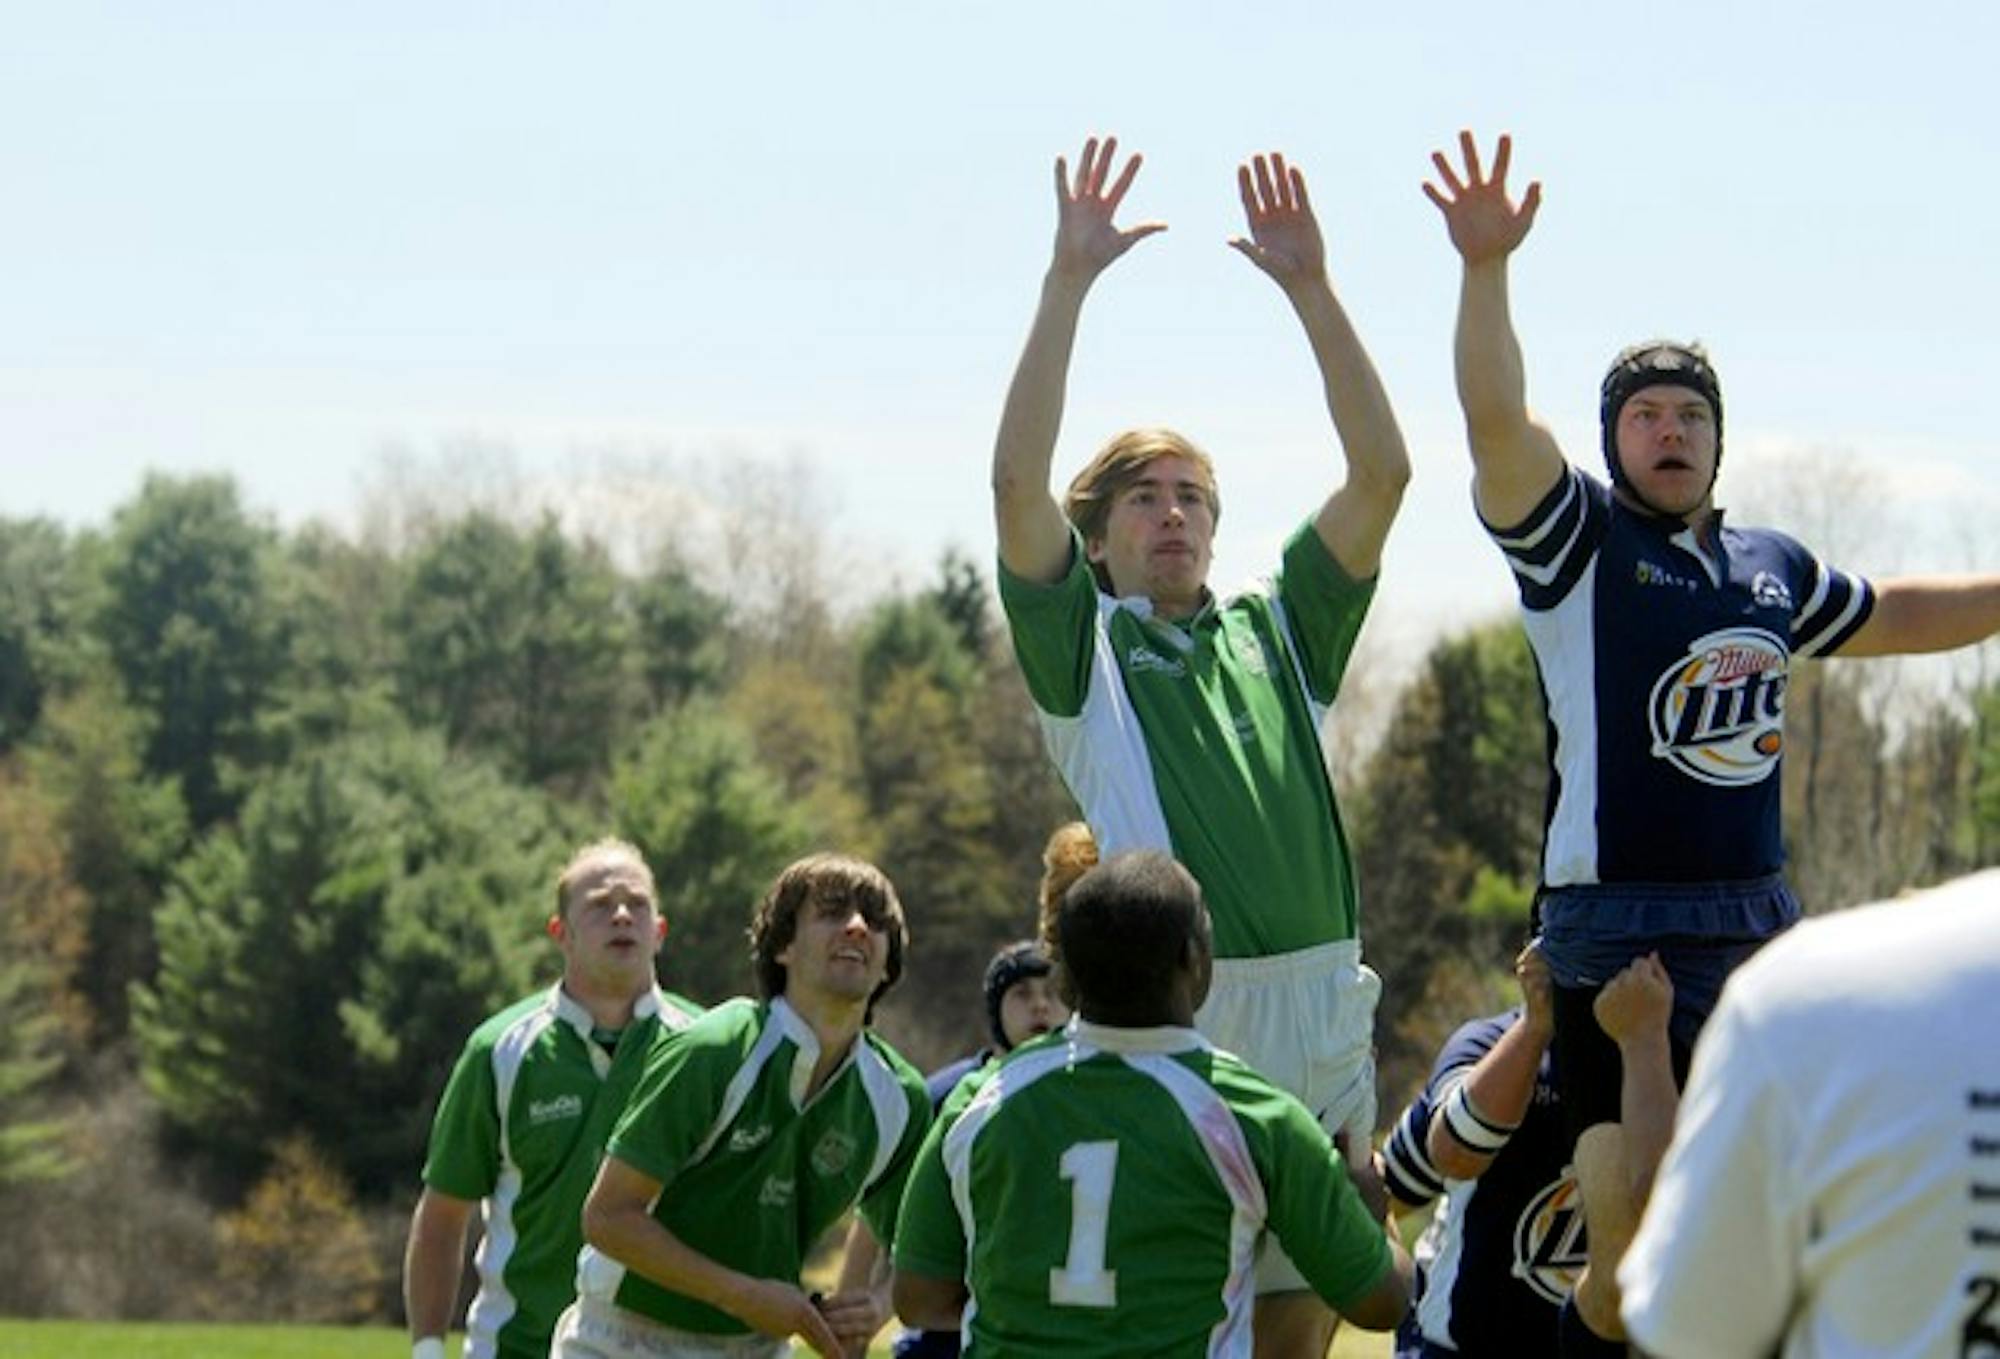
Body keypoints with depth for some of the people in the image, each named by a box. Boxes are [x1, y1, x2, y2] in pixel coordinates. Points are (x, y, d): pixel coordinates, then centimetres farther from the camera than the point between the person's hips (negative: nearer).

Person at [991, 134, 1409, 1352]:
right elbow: (1017, 482, -5)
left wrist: (1310, 289, 5)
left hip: (1320, 1002, 4)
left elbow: (1382, 473, 11)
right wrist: (1070, 281, -7)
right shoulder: (1082, 646, 9)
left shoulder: (1276, 635, 19)